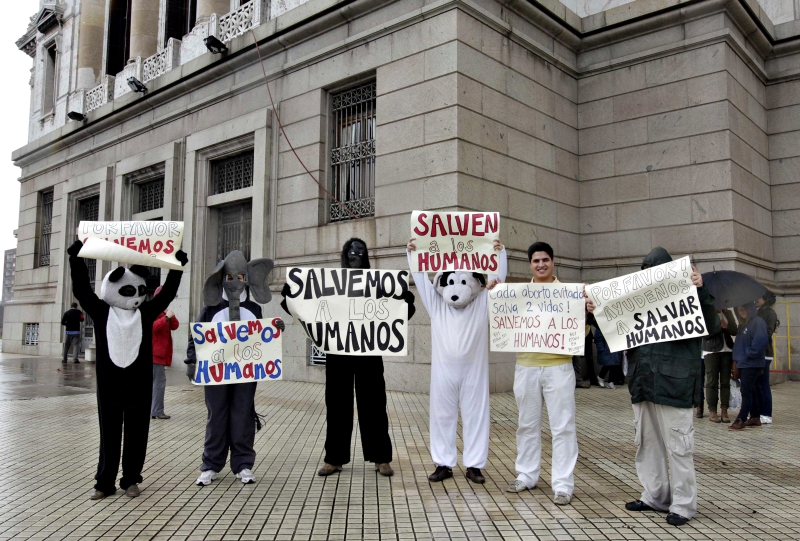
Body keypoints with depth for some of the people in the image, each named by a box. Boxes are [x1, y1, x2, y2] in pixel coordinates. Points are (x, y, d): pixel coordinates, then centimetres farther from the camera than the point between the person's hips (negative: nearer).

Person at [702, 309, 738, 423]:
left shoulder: (728, 313, 13)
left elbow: (735, 331, 8)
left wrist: (727, 326, -11)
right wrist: (719, 326, -17)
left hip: (727, 351, 4)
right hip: (711, 352, -4)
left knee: (726, 382, 2)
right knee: (712, 382, -3)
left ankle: (724, 411, 6)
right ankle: (712, 411, 2)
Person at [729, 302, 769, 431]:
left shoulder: (758, 322, -13)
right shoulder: (747, 323, 17)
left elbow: (761, 340, -27)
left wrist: (750, 353, -16)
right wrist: (737, 364, 16)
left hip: (752, 364, -9)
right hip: (745, 364, 9)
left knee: (746, 391, -7)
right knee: (751, 391, 13)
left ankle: (741, 420, -4)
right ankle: (755, 418, 20)